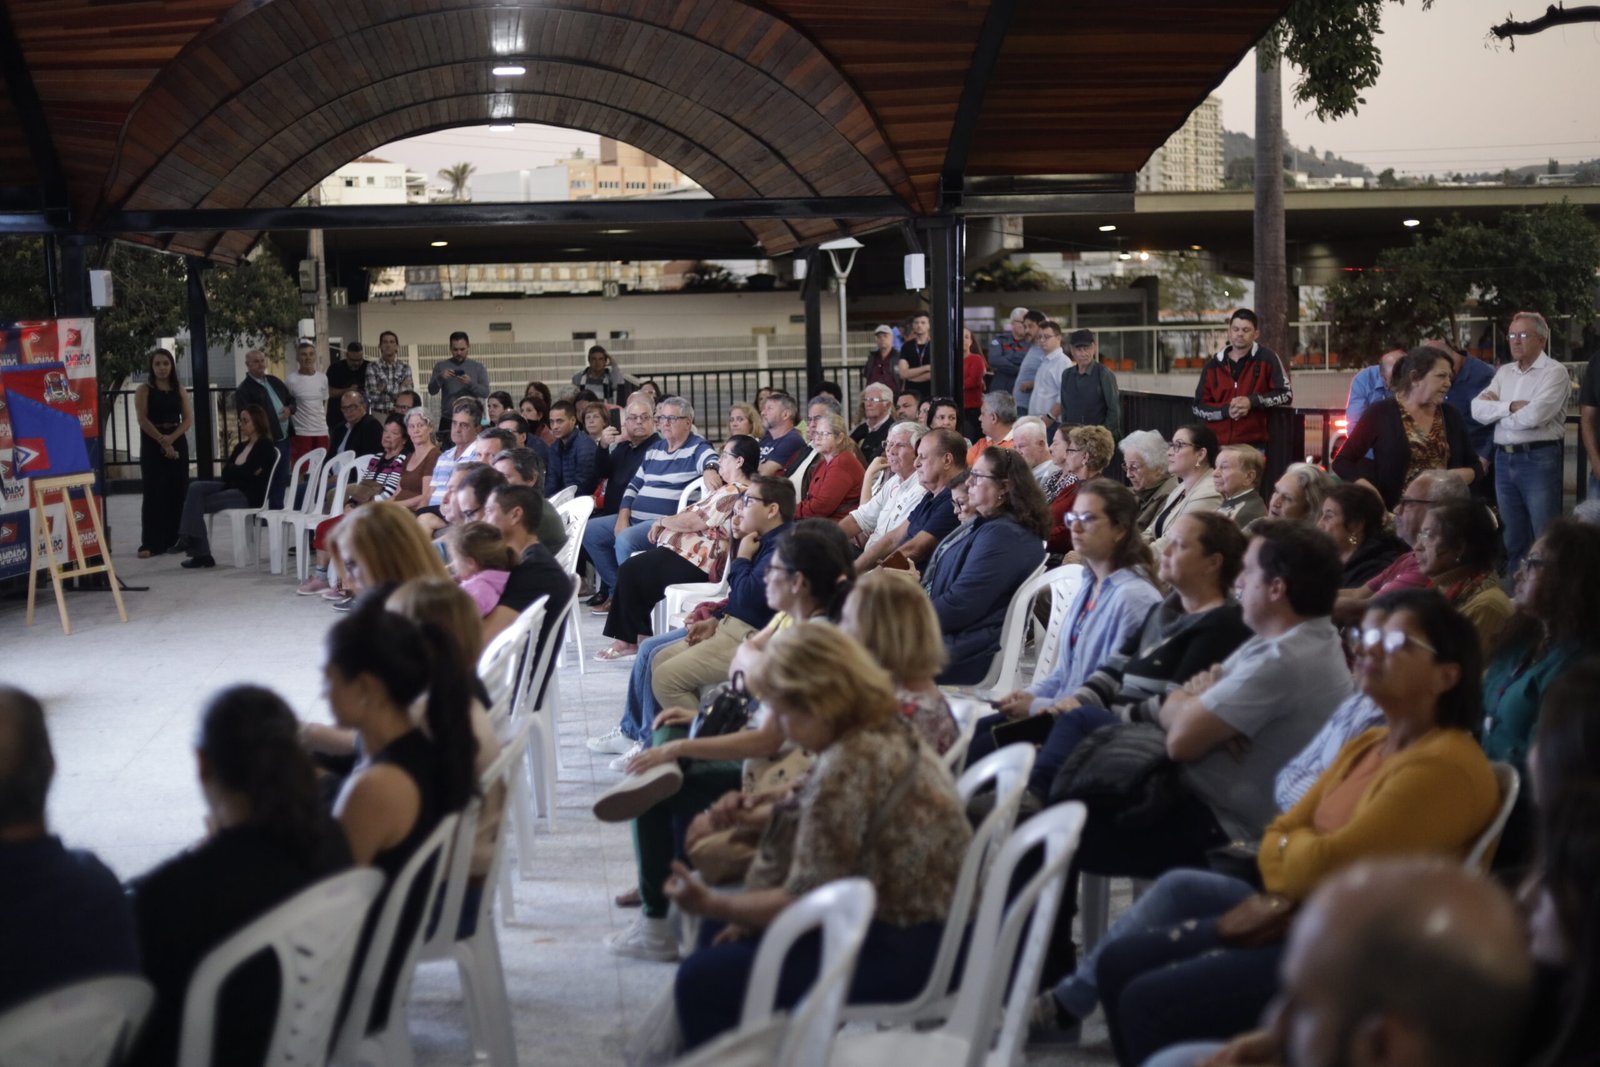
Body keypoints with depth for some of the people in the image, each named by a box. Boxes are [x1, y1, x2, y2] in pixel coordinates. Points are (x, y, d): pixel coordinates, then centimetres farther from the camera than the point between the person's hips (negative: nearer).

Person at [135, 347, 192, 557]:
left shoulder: (179, 389, 10)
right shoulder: (144, 390, 0)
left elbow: (188, 418, 2)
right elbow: (143, 419, -8)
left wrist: (171, 438, -12)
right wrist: (162, 441, -14)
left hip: (177, 442, 4)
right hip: (152, 444, -3)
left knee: (178, 492, 2)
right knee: (154, 493, -6)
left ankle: (175, 540, 10)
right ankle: (150, 544, -6)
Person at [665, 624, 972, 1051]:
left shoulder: (848, 765, -23)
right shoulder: (889, 735, 7)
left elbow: (801, 901, -19)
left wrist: (712, 905, -6)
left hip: (902, 952, -11)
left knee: (702, 980, -9)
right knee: (721, 934, 21)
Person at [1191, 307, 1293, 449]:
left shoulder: (1266, 358, 1)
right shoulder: (1213, 365, 8)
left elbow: (1286, 394, -1)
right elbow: (1199, 407, 7)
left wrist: (1252, 401, -14)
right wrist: (1226, 411, -11)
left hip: (1253, 446, -3)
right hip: (1217, 445, 3)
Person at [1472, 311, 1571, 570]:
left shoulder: (1554, 372, -6)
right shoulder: (1504, 372, 14)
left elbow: (1534, 415, -19)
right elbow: (1478, 409, 3)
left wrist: (1496, 408, -3)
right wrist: (1510, 406, -11)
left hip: (1538, 460, -7)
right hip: (1504, 460, 7)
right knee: (1513, 538, 14)